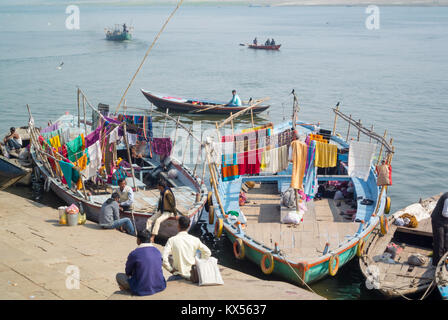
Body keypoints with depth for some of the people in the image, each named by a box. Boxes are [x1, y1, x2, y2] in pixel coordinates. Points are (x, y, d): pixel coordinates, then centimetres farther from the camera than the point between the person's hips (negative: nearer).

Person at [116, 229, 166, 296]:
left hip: (142, 290, -5)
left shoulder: (133, 254, -14)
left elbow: (128, 272, 2)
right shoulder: (158, 252, 2)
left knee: (119, 276, 17)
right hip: (160, 287, 5)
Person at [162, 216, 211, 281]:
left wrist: (171, 269, -4)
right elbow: (208, 252, 5)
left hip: (179, 275, -3)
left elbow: (163, 258, -18)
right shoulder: (195, 240, -2)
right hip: (192, 275, 3)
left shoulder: (172, 240, -10)